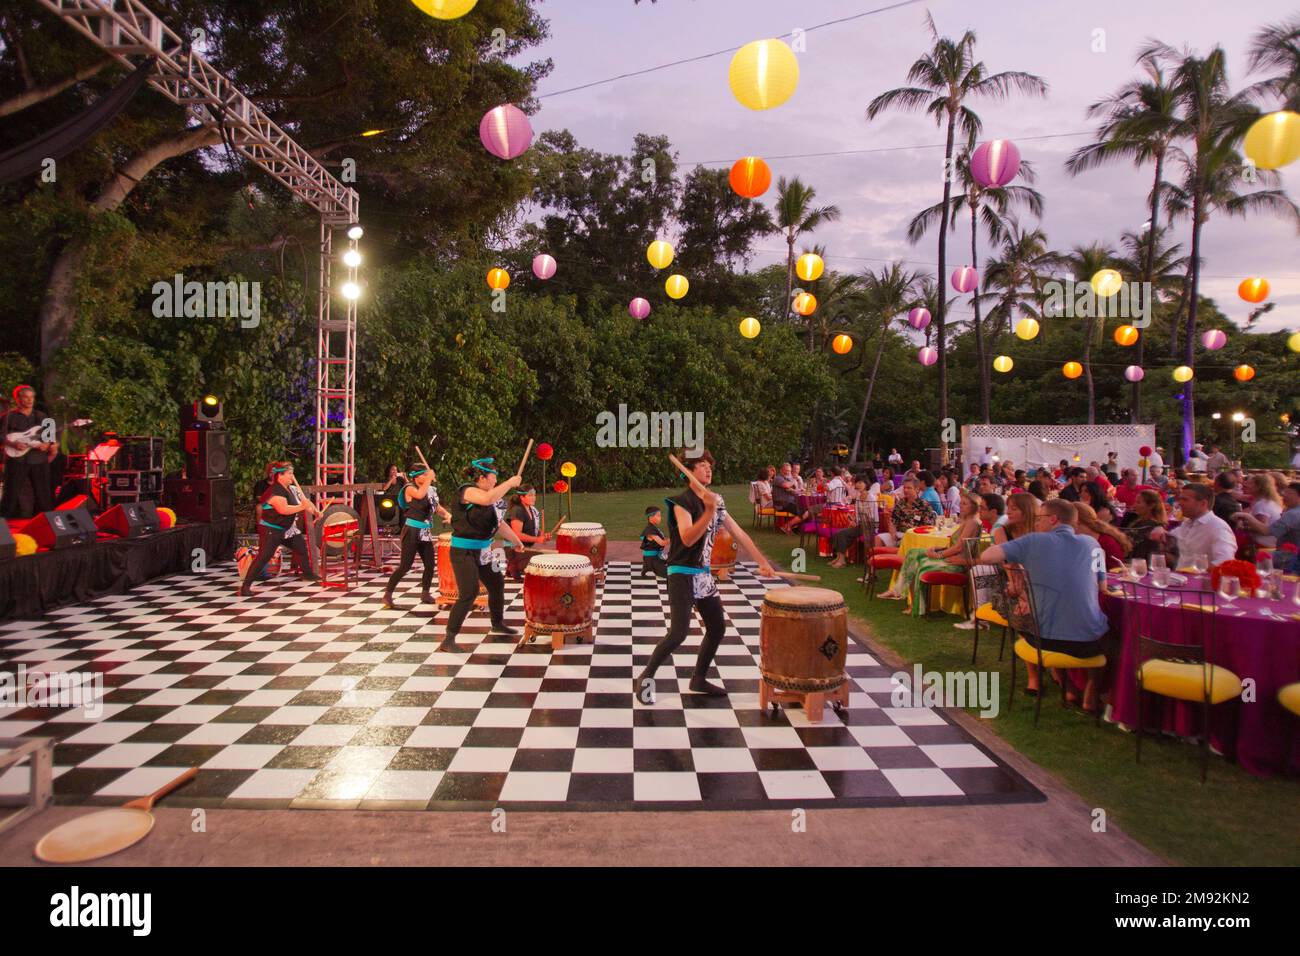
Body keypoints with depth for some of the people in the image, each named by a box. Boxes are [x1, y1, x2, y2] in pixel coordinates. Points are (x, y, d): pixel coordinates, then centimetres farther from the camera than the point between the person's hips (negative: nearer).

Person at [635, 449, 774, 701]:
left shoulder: (716, 500, 7)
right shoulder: (682, 502, -15)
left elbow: (738, 533, 11)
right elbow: (688, 539, -28)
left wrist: (762, 562, 11)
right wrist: (709, 511, -36)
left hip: (704, 575, 8)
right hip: (683, 575, -8)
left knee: (717, 628, 12)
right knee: (679, 632, -15)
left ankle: (699, 679, 27)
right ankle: (644, 679, 1)